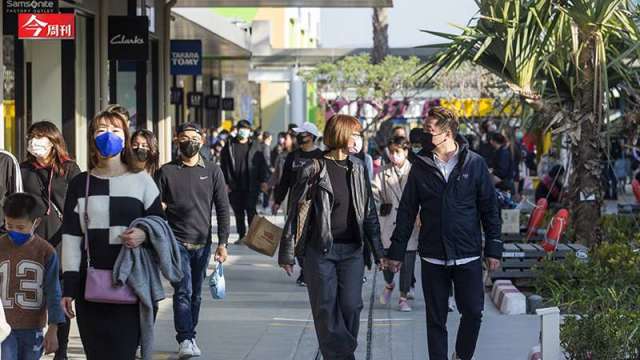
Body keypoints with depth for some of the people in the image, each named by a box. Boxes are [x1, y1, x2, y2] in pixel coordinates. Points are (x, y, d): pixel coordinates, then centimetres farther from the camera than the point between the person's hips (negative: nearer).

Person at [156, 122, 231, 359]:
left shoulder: (212, 172, 6)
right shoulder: (167, 172, 3)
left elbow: (222, 209, 6)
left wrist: (222, 243, -1)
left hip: (202, 243, 2)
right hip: (176, 242, -2)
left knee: (195, 294, 10)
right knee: (183, 291, -12)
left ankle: (188, 337, 21)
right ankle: (186, 340, -15)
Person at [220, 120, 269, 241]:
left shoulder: (255, 146, 4)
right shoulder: (229, 146, 6)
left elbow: (263, 164, 4)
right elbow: (224, 166, 5)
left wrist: (263, 181, -3)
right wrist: (225, 183, -2)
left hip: (251, 187, -2)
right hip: (234, 187, 2)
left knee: (251, 211, -6)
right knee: (238, 213, 8)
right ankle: (242, 236, 16)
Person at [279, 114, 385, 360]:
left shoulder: (358, 168, 8)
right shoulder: (313, 169, -7)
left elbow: (369, 213, 13)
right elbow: (295, 213, -4)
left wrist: (378, 252, 12)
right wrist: (287, 253, -5)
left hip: (352, 251, 4)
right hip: (320, 250, -4)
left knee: (351, 306, -1)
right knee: (325, 310, -1)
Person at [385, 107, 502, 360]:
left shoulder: (474, 163, -1)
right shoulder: (421, 166, 3)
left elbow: (490, 209, 2)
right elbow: (406, 211, 7)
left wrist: (493, 249, -2)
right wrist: (396, 251, 5)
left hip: (468, 256, -1)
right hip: (433, 258, 1)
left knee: (473, 312, -2)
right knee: (436, 320, 5)